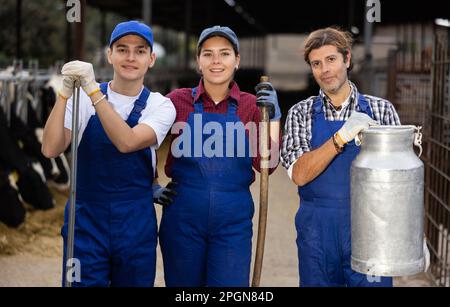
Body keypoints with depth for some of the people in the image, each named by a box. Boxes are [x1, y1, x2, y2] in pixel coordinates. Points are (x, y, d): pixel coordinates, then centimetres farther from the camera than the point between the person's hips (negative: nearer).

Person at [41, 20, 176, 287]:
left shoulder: (160, 106, -2)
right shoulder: (84, 98, -1)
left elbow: (127, 142, -21)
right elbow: (51, 149, -13)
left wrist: (93, 90, -25)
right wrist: (66, 92, -22)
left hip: (136, 226, 1)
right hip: (85, 220, 0)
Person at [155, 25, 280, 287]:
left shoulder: (251, 106, 1)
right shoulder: (178, 101, -2)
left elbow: (266, 165, -6)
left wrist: (273, 117, -15)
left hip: (233, 221, 0)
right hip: (182, 217, 0)